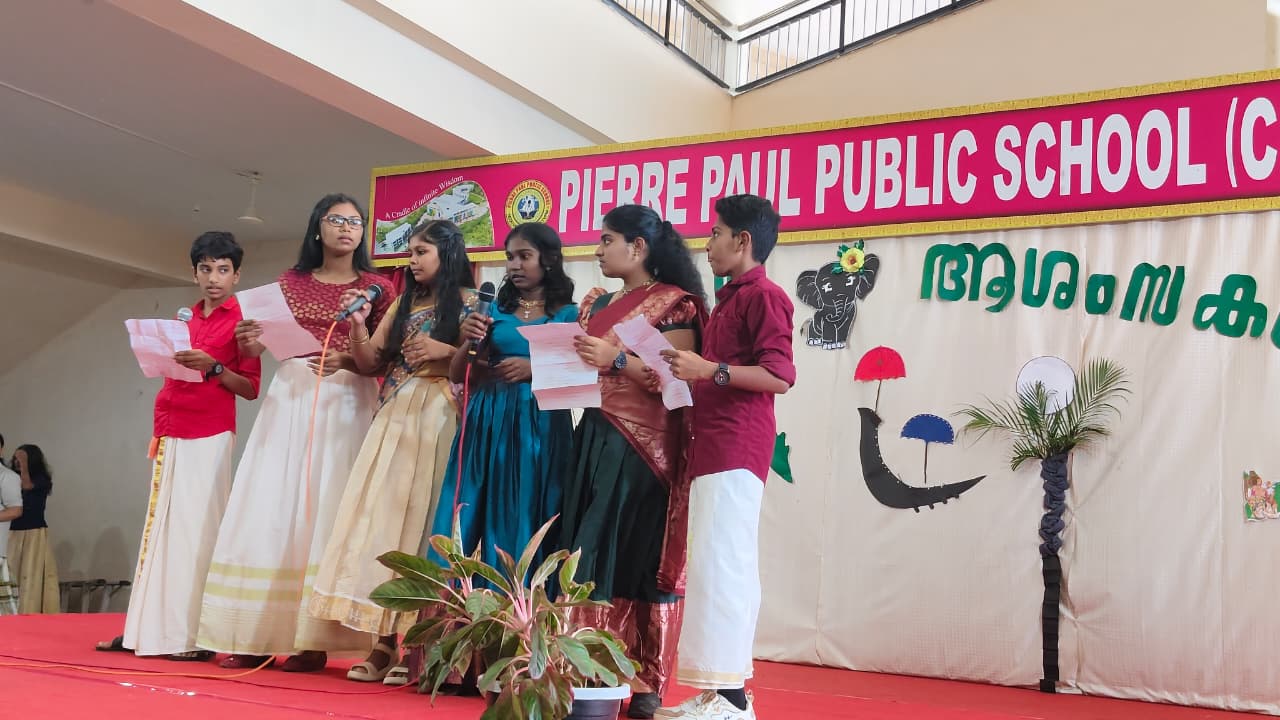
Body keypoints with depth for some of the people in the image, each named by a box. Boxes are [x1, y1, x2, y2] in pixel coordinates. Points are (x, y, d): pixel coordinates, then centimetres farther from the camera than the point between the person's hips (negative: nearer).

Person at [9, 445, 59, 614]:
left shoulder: (41, 480, -1)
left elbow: (27, 486, -20)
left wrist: (24, 463, -15)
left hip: (35, 533, -5)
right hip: (14, 533, 5)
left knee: (33, 575, -4)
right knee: (14, 575, 3)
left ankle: (32, 613, -3)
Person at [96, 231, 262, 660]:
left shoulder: (240, 320, -1)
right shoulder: (185, 320, 18)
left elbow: (251, 388, -6)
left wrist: (213, 367, -20)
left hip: (209, 436, -7)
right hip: (171, 435, 7)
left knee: (197, 527, -10)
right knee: (161, 526, 6)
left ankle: (195, 636, -8)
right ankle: (148, 629, 9)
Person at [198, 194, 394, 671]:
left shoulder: (377, 288, 7)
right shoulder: (290, 282, 13)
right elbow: (256, 346, 8)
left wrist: (346, 359, -19)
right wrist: (249, 339, -15)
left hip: (345, 403, -2)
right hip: (291, 397, 2)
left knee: (325, 511, -8)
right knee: (271, 506, -4)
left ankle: (312, 639, -7)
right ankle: (256, 634, -1)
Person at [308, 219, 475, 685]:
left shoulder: (469, 302, 3)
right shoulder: (403, 303, 20)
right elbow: (369, 363, 15)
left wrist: (445, 351, -18)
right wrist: (357, 325, 0)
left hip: (437, 420, -6)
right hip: (394, 419, 6)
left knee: (420, 519, -9)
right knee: (380, 516, -3)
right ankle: (383, 642, -1)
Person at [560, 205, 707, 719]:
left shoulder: (676, 302, -4)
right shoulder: (596, 302, 18)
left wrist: (616, 360, -23)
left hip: (645, 446, -6)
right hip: (595, 438, 7)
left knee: (640, 558, -6)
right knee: (588, 555, 2)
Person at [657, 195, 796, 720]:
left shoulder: (763, 295, -7)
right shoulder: (728, 298, 22)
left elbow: (779, 377, -16)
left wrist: (710, 370, -19)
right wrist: (689, 371, 13)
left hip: (735, 451, -10)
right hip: (712, 447, 10)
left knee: (720, 563, -11)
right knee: (718, 565, 9)